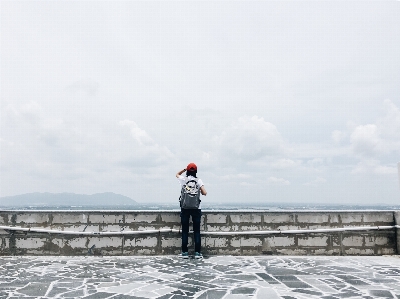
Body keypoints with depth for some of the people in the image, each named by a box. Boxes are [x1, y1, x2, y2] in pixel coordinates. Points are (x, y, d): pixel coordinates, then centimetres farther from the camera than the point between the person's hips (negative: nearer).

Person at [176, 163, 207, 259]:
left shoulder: (183, 179, 1)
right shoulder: (198, 180, -2)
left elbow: (177, 174, 24)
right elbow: (204, 193, -11)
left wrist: (184, 169, 16)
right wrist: (200, 191, 9)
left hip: (185, 208, 1)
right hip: (196, 208, -1)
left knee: (185, 230, 7)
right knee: (196, 230, 6)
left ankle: (184, 252, 10)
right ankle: (197, 252, 8)